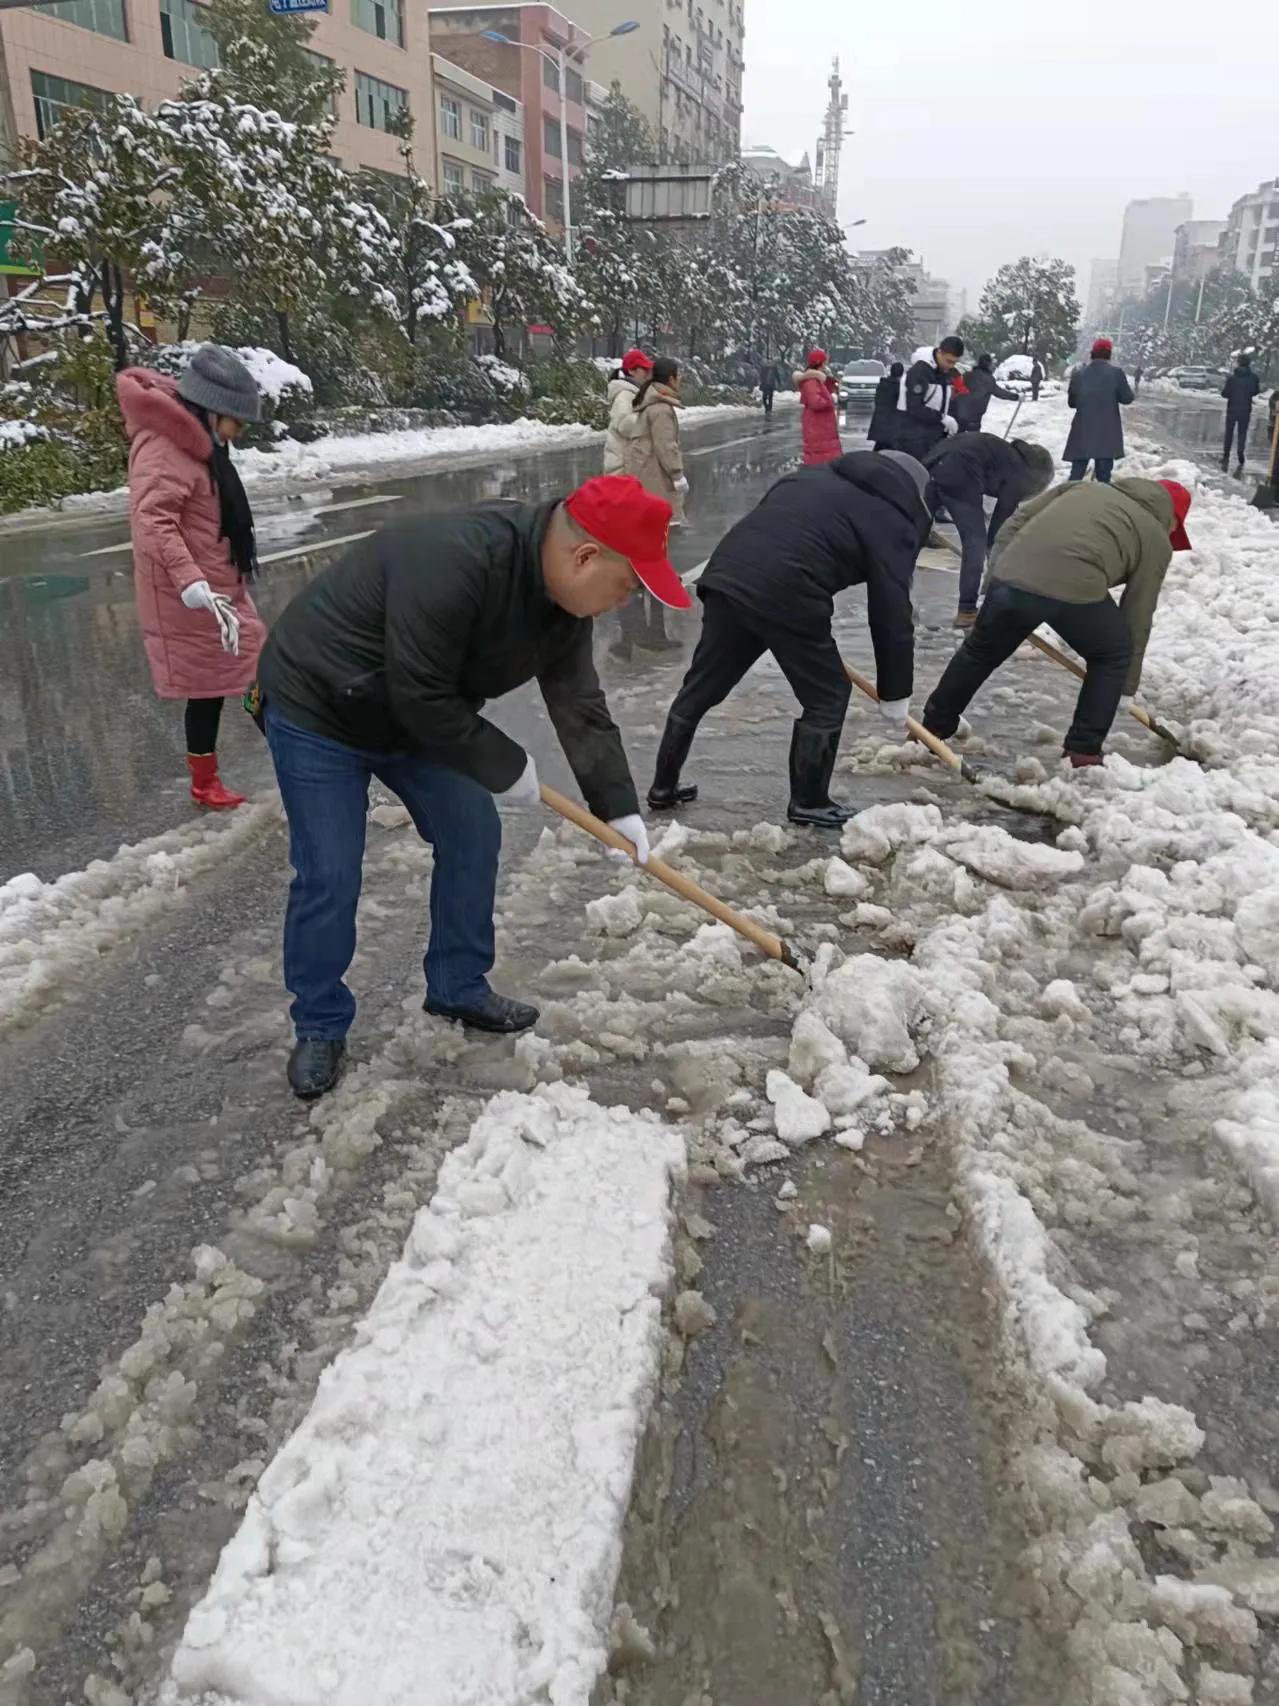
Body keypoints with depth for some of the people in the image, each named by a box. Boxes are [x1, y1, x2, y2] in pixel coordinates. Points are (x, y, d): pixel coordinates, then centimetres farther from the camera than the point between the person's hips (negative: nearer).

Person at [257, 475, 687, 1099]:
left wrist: (619, 808, -7)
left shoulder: (565, 597, -10)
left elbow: (580, 706, -4)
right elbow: (420, 697, -33)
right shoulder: (454, 562, -38)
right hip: (317, 707, -8)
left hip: (419, 714, 8)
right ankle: (319, 1028, 15)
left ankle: (459, 988, 24)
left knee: (472, 836, 7)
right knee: (329, 876, -6)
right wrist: (505, 767, -21)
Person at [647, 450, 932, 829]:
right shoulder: (892, 522, 10)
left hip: (725, 575, 7)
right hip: (786, 597, -7)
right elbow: (891, 615, 7)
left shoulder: (814, 476, 29)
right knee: (827, 697, 12)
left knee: (701, 687, 19)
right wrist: (895, 696, 14)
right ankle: (808, 803, 21)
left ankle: (663, 787, 31)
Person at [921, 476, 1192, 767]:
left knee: (981, 652, 27)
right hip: (1076, 590, -4)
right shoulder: (1157, 541, 23)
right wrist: (1128, 683, 28)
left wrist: (998, 576, 25)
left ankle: (933, 728, 41)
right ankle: (1084, 750, 23)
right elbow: (1138, 616, 21)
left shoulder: (1088, 487, 35)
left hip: (1011, 577, 4)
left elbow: (1017, 521, 24)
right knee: (1114, 656, 24)